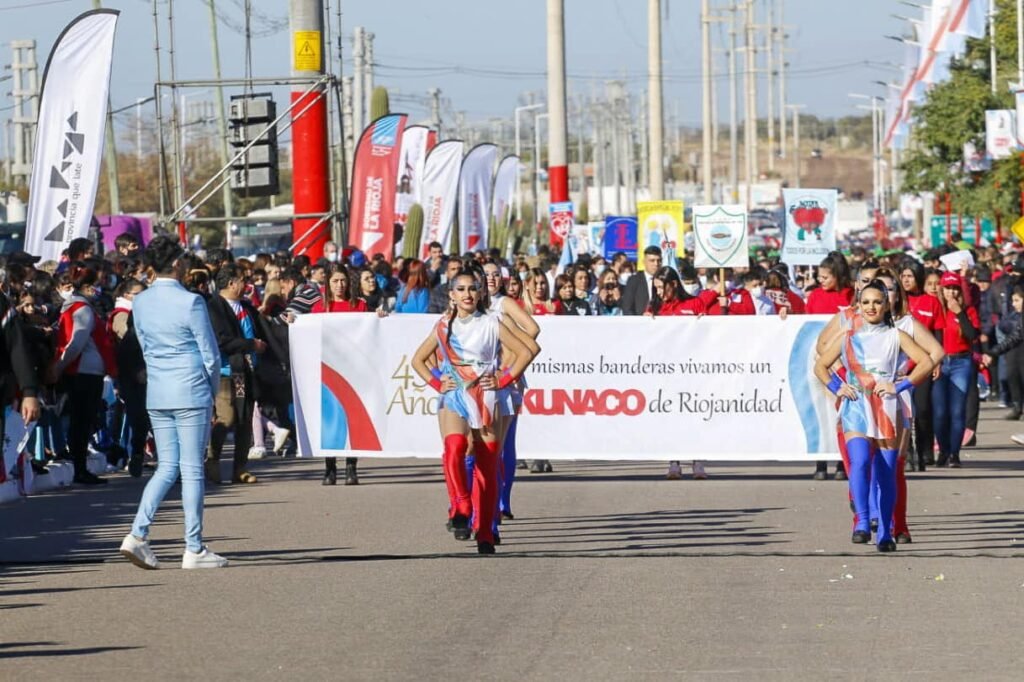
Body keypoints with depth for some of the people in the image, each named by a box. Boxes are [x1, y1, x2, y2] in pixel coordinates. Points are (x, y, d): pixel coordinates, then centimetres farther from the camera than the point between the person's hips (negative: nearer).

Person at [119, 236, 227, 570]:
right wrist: (212, 389, 9)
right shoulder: (190, 302, -13)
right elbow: (211, 354, -8)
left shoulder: (140, 303, 4)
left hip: (156, 394, 6)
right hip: (191, 392, -6)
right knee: (192, 469, 0)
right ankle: (194, 549, 3)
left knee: (167, 466, 12)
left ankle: (138, 534, -3)